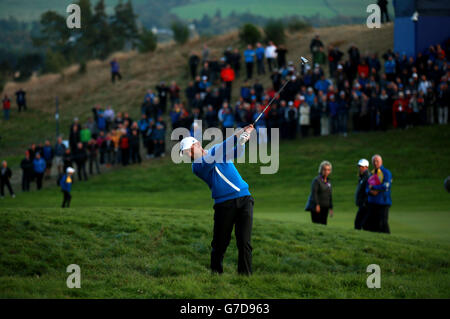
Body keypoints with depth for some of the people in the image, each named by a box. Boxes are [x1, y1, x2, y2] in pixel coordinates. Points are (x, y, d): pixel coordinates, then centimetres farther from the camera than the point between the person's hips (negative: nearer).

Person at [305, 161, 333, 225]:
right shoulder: (316, 180, -7)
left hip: (324, 208, 7)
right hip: (316, 208, -7)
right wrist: (317, 205, -21)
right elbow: (314, 193, -14)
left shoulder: (328, 182, 14)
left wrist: (331, 208, 16)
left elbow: (330, 195, 18)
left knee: (323, 224, 3)